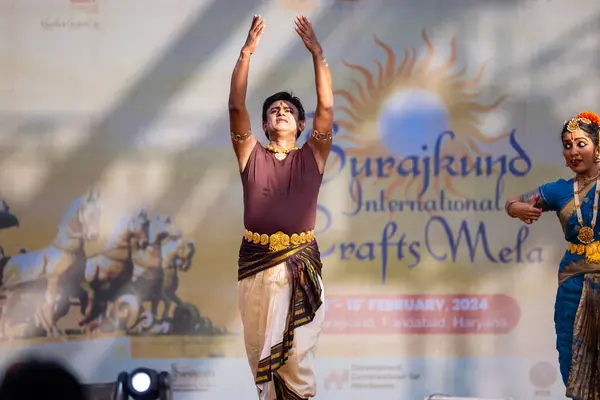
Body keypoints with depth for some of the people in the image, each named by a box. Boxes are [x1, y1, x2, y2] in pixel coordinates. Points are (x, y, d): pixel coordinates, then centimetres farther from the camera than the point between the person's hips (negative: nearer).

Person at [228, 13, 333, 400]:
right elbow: (236, 106, 0)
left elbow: (327, 109, -2)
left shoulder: (312, 156, 9)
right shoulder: (251, 154, 10)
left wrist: (317, 52, -8)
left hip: (301, 264, -1)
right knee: (261, 347, 3)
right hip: (257, 263, 1)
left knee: (299, 349, -4)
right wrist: (247, 51, -9)